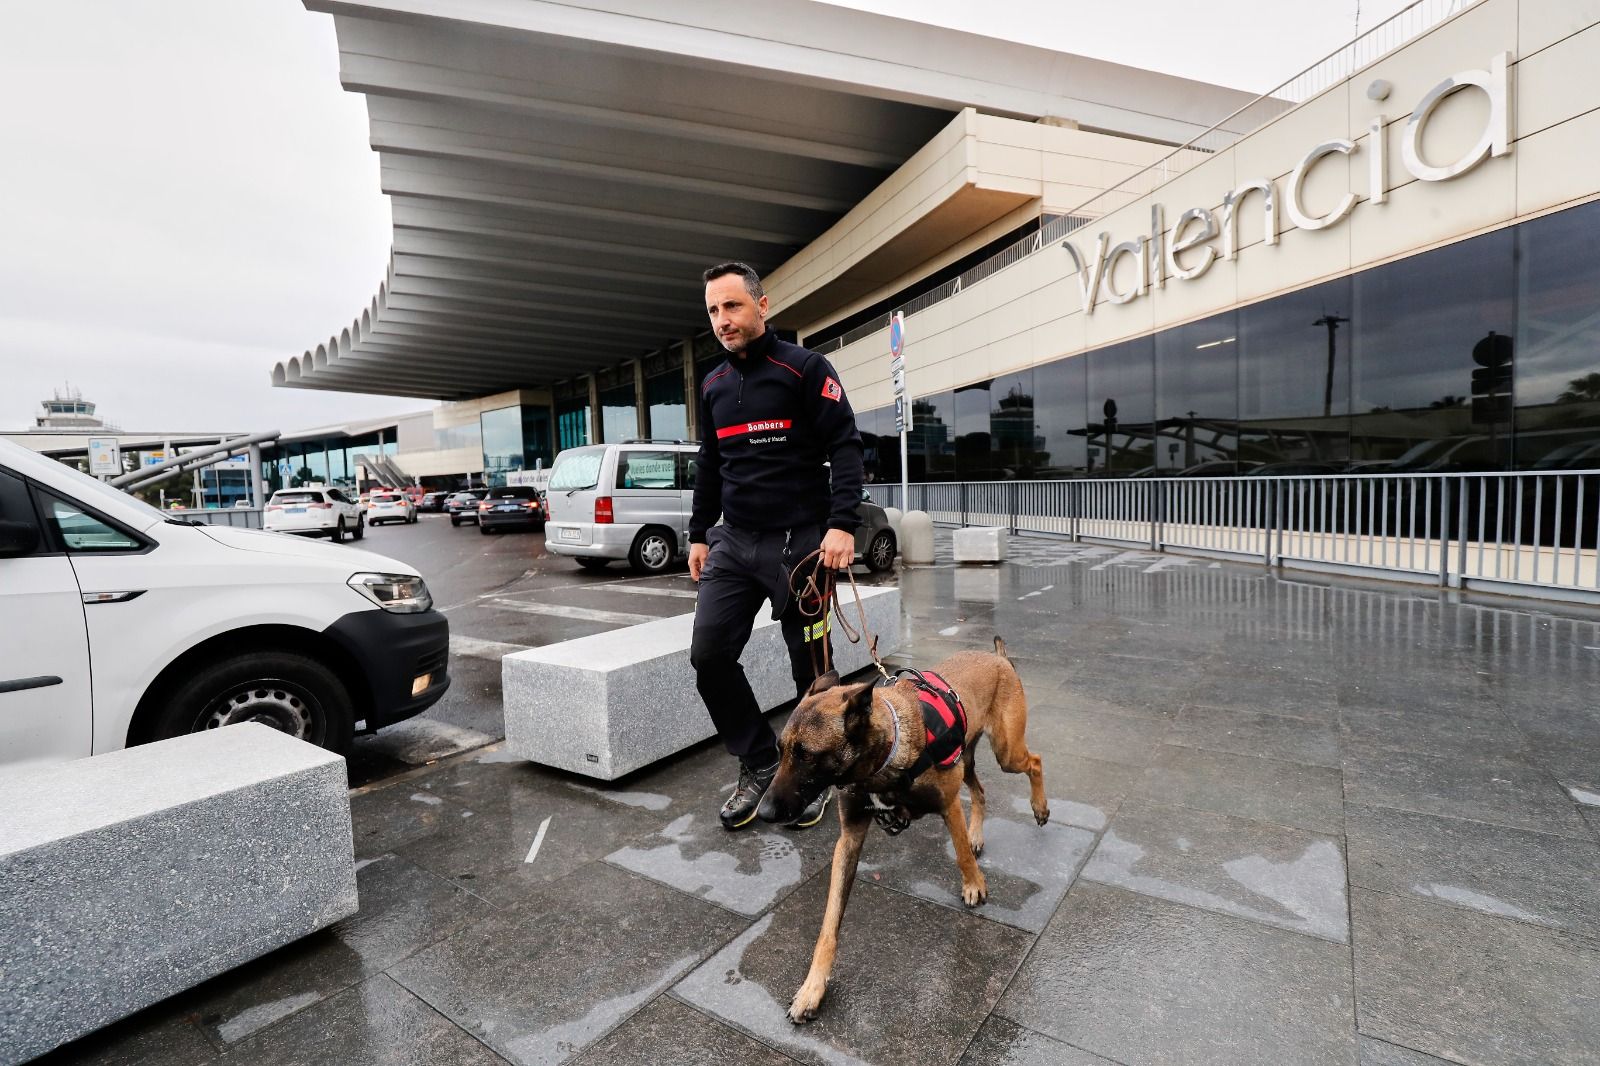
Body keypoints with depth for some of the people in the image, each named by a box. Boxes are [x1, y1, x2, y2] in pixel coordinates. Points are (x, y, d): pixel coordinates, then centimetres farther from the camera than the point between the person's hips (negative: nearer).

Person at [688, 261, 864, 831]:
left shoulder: (805, 368, -4)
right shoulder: (713, 386, 14)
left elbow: (846, 447, -10)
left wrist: (842, 524, -21)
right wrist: (699, 534, 16)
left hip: (800, 542, -5)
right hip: (733, 543, 6)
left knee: (811, 663, 4)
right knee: (709, 653, -1)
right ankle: (758, 762, 18)